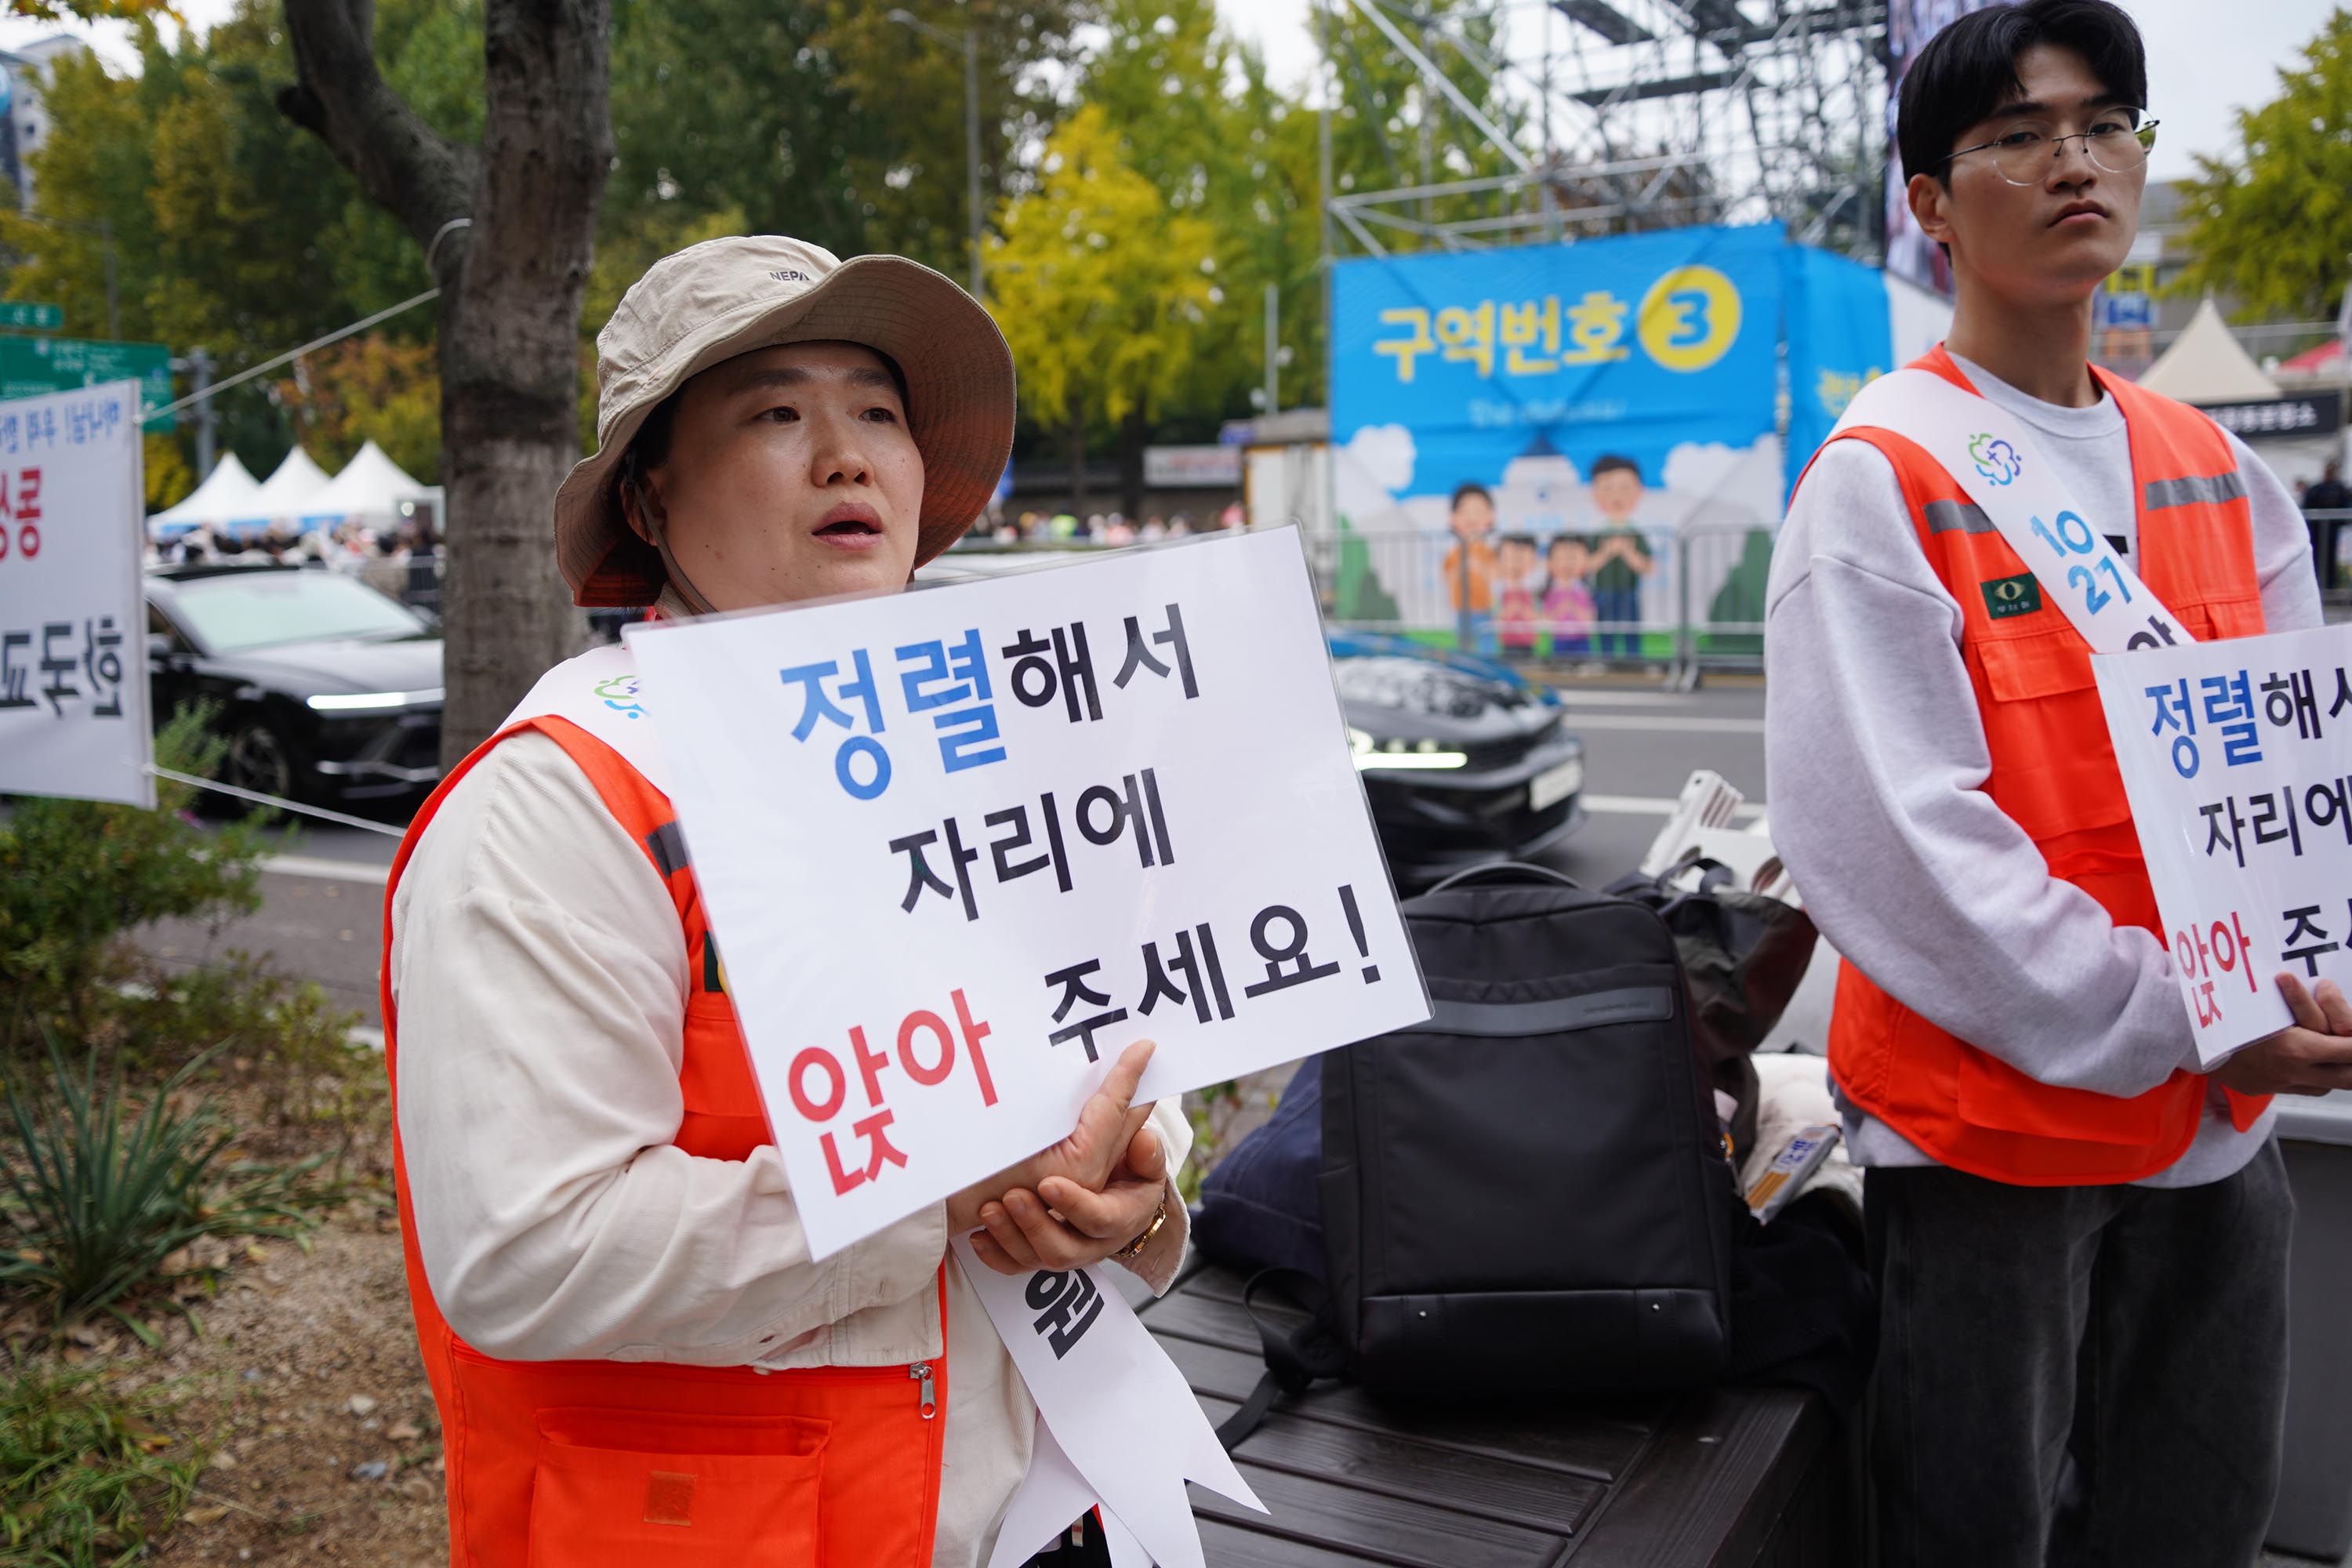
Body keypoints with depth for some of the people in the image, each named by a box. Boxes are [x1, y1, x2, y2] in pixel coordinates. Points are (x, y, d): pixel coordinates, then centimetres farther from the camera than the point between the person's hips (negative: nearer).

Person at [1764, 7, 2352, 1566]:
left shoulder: (2218, 474, 9)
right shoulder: (1879, 485, -11)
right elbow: (1886, 840, -19)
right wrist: (2174, 1019, -20)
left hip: (2222, 1122, 6)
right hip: (1986, 1122, -6)